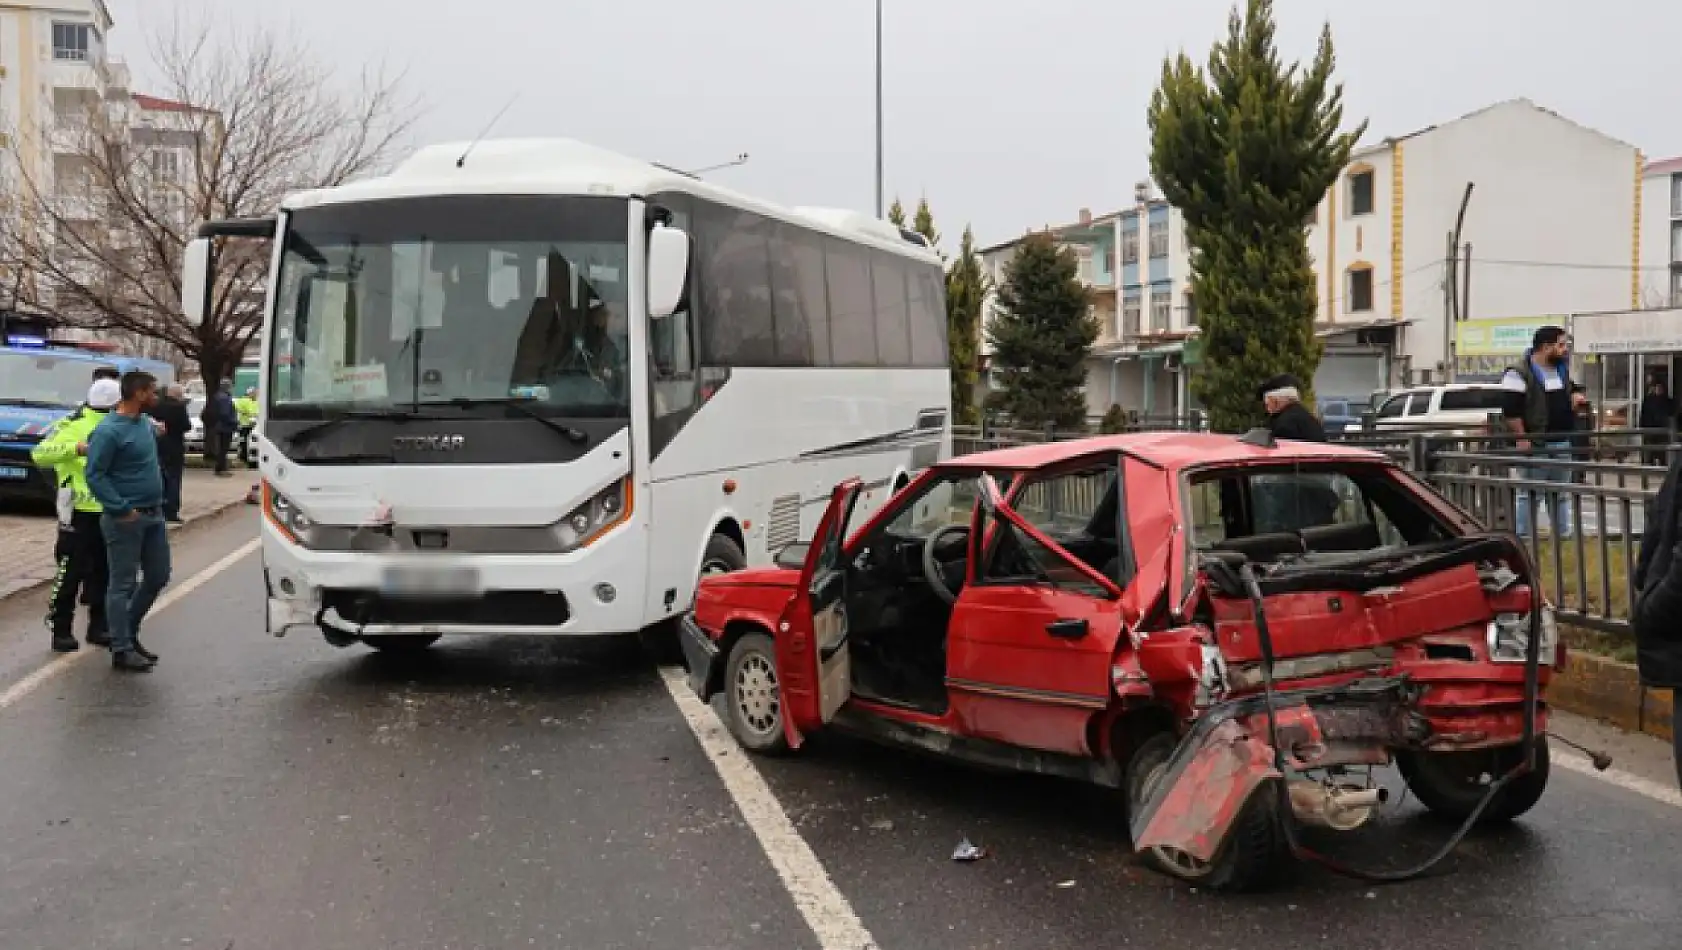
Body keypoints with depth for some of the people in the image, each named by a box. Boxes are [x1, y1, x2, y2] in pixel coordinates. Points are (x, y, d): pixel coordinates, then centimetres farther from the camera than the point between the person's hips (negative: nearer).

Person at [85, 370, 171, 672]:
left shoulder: (146, 424, 10)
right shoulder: (109, 430, -15)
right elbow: (95, 476, -17)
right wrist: (123, 510, -20)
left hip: (154, 515, 8)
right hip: (126, 519, -8)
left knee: (158, 576, 15)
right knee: (123, 584, 0)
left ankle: (128, 631, 31)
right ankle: (122, 650, 7)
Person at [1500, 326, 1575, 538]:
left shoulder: (1563, 369, 14)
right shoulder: (1519, 373, -12)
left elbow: (1568, 397, 31)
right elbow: (1510, 410, -16)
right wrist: (1522, 438, -19)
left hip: (1562, 443, 8)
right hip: (1534, 445, -8)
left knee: (1561, 494, 13)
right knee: (1529, 495, -5)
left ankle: (1563, 535, 21)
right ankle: (1522, 537, 0)